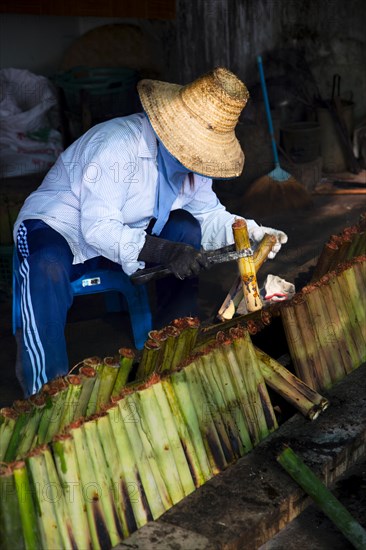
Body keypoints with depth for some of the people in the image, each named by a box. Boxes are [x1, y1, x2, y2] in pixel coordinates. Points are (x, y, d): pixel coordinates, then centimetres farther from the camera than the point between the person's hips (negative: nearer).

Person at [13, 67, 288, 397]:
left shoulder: (190, 153, -4)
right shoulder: (118, 145, -32)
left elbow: (210, 214, 4)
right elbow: (98, 228, -34)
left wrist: (253, 233, -13)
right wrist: (163, 251, -43)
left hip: (124, 231, 7)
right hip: (59, 226, -7)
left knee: (188, 230, -14)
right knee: (48, 268, -40)